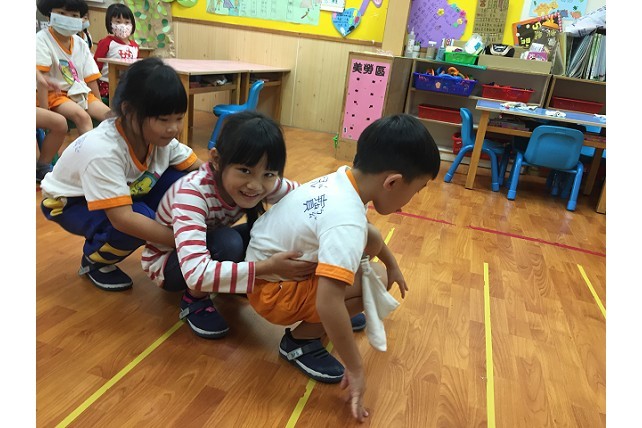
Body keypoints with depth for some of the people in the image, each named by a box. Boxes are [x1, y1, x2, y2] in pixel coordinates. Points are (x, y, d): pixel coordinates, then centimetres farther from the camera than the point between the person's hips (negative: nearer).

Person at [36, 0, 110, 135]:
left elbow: (91, 78, 8)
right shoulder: (42, 39, -9)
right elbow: (41, 78, -17)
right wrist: (44, 110, -24)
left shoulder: (81, 44, 8)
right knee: (82, 116, -32)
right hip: (54, 93, -5)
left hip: (80, 92, 6)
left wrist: (99, 105, 2)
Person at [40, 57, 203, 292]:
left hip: (126, 193, 6)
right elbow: (123, 219, -42)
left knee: (182, 180, -19)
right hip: (70, 203, -5)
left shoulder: (161, 137, -19)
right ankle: (94, 260, -2)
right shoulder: (102, 151, -37)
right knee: (136, 222, -35)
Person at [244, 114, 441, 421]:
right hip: (272, 290, -9)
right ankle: (301, 340, -2)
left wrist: (392, 265, 25)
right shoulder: (347, 222, -33)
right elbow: (328, 303, -40)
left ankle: (337, 321, 19)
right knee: (376, 279, -17)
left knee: (371, 239, 7)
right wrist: (356, 369, -27)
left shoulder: (343, 180, -5)